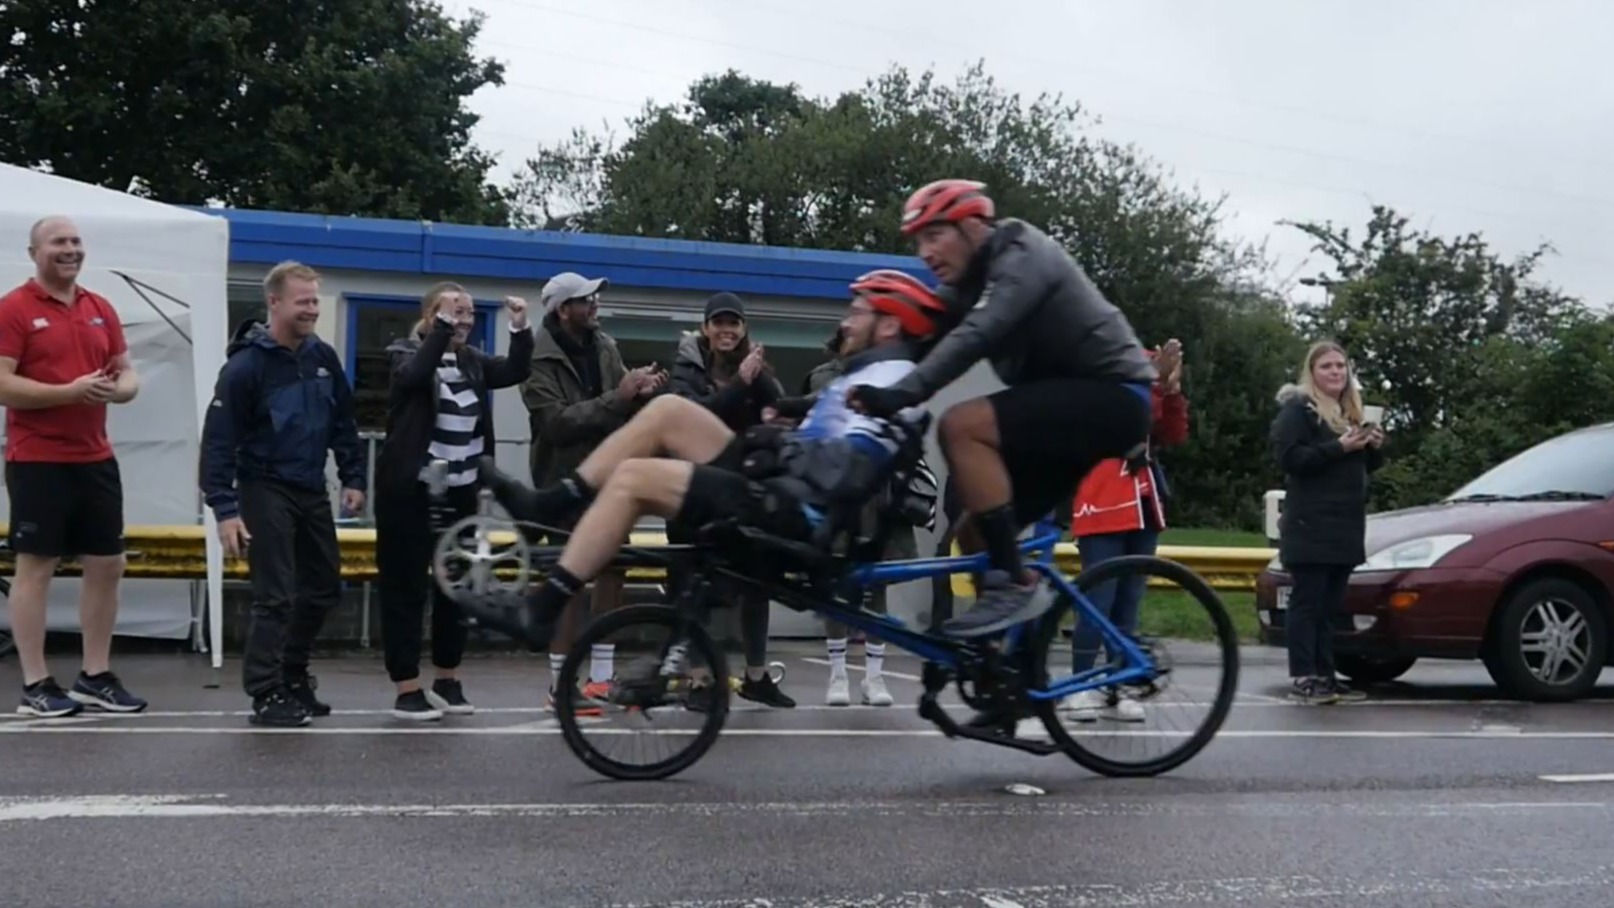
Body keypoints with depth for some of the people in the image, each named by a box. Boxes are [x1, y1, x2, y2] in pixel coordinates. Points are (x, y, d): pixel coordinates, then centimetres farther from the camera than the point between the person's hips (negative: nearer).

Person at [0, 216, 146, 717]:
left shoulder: (101, 308, 12)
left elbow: (128, 374, 15)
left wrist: (118, 388, -9)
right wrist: (71, 392, -22)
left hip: (96, 460, 7)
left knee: (107, 565, 9)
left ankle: (95, 676, 21)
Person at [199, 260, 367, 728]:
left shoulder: (324, 358, 4)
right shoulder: (246, 364, -15)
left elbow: (343, 424, 13)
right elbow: (218, 440, -17)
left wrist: (353, 479, 7)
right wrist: (224, 508, -22)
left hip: (312, 490, 7)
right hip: (265, 491, -7)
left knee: (324, 588, 13)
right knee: (276, 596, -8)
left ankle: (293, 677, 29)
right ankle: (266, 695, 2)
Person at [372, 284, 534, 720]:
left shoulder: (471, 360, 10)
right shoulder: (406, 352, -4)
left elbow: (515, 372, -3)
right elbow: (415, 376, -27)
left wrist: (521, 329, -17)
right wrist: (442, 327, -30)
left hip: (459, 491, 6)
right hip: (410, 489, -6)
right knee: (406, 587, -1)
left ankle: (447, 681, 24)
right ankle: (407, 690, 3)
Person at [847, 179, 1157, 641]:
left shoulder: (1022, 258, -15)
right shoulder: (972, 283, 14)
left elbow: (974, 337, -30)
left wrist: (900, 395, -40)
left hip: (1113, 395, -10)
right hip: (1066, 405, 10)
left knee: (961, 425, -26)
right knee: (978, 536, 4)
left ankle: (1017, 584, -22)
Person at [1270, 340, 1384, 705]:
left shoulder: (1351, 410, 21)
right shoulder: (1298, 408, -5)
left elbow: (1364, 466, 26)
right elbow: (1287, 455, -17)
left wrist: (1374, 448, 3)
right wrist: (1338, 447, -21)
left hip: (1345, 525, 8)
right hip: (1311, 525, -8)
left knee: (1331, 604, 9)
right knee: (1308, 601, -10)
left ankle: (1324, 675, 12)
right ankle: (1301, 678, -10)